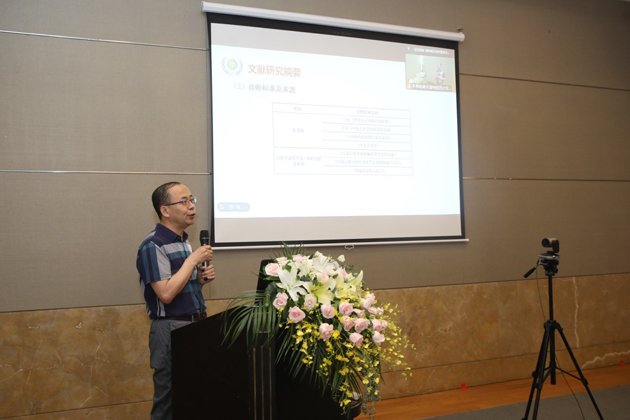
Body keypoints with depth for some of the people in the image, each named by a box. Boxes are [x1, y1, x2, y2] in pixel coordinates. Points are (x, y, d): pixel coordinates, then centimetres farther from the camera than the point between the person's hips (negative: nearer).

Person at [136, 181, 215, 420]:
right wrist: (193, 260, -18)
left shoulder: (184, 241, 12)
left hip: (195, 324, 8)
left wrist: (201, 279, 0)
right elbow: (166, 294, -24)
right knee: (170, 400, 4)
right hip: (171, 329, -8)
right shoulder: (153, 245, -15)